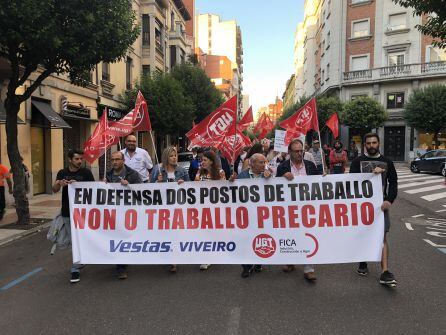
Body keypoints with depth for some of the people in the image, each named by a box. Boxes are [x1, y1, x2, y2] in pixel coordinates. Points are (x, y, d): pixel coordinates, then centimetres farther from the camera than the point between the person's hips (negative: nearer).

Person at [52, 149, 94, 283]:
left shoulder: (86, 172, -3)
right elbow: (54, 190, -1)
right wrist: (59, 183, -24)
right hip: (67, 212, 3)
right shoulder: (62, 173, 5)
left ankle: (75, 269, 9)